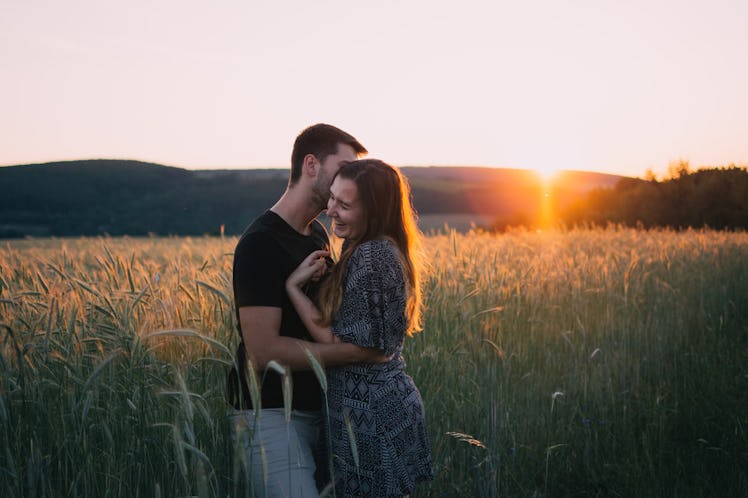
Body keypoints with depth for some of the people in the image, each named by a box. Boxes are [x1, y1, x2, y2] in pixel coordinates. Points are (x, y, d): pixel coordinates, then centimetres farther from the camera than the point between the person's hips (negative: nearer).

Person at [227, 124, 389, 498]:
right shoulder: (261, 244, -16)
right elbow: (264, 350, -21)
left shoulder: (319, 235, 11)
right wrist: (356, 352, -19)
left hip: (314, 409, 8)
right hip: (269, 415, -8)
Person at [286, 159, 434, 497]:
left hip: (371, 413, -10)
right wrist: (324, 278, -2)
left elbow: (341, 343, -19)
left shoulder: (370, 256, -22)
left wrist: (293, 285, -14)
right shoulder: (385, 248, 8)